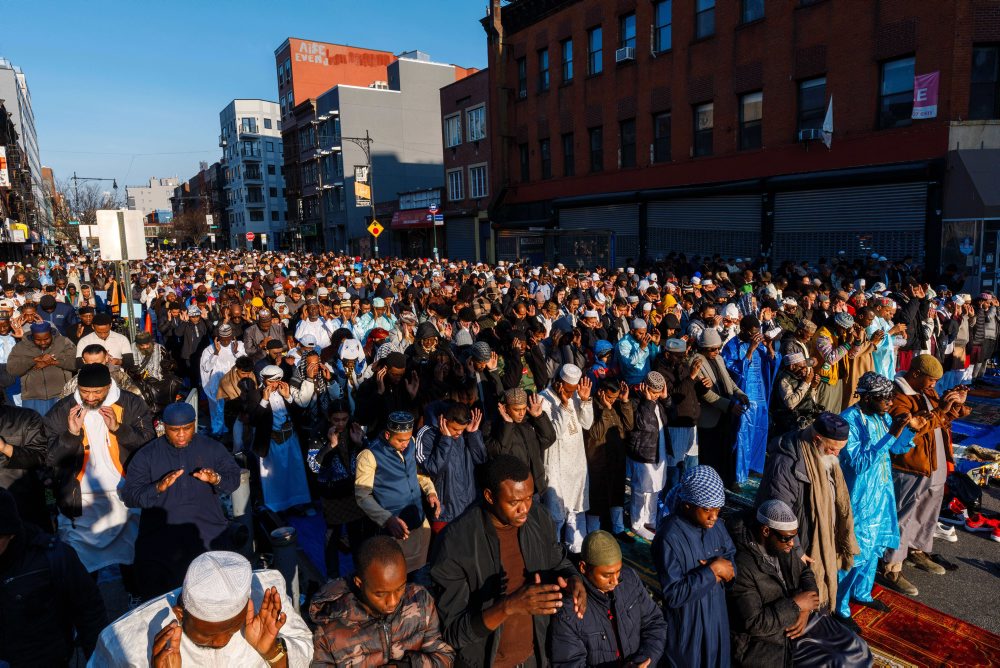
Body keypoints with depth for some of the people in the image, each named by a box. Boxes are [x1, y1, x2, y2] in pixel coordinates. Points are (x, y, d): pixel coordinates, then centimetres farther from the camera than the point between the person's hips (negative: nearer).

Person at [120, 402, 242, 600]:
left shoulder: (212, 449, 11)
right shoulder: (146, 455, 9)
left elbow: (234, 478, 8)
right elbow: (129, 496, 3)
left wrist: (216, 479, -13)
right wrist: (158, 488, -15)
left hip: (208, 528, 0)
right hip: (159, 531, 0)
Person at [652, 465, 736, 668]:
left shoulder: (716, 525, -7)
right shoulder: (669, 538, -29)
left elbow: (732, 555, 8)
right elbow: (673, 595, -27)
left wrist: (722, 567, -14)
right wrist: (711, 571, -26)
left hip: (716, 615, 6)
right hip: (687, 624, -6)